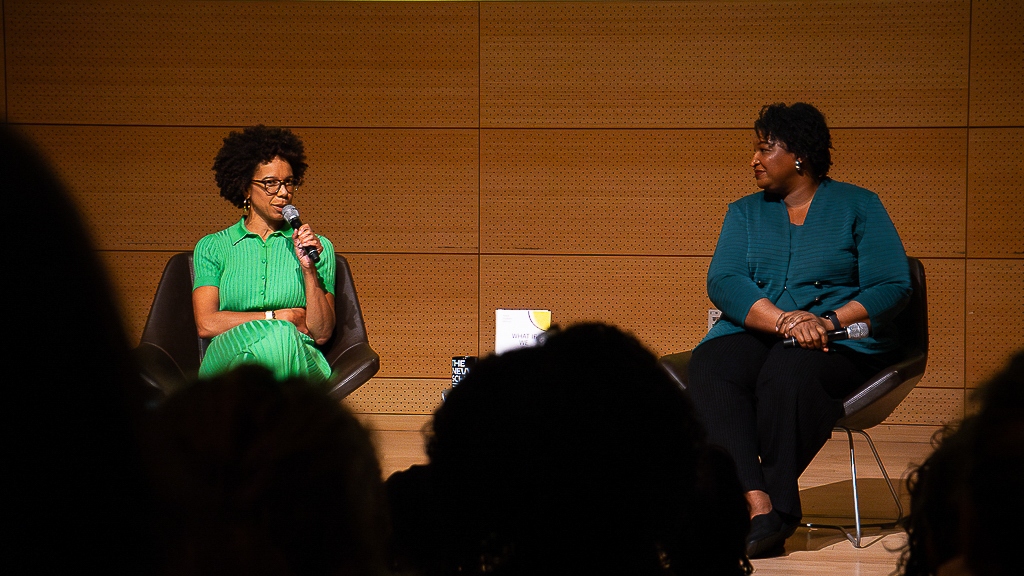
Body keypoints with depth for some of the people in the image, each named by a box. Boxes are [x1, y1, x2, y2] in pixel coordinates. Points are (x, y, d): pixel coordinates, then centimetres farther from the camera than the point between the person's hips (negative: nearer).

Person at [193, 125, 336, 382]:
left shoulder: (318, 246, 20)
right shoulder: (211, 247, 18)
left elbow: (322, 333, 10)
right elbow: (206, 324, 3)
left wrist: (309, 269, -3)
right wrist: (282, 317, 1)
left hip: (299, 361, 1)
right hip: (226, 359, -1)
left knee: (281, 338, -39)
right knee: (278, 334, -38)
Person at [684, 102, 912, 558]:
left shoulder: (858, 207, 9)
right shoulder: (745, 212, 18)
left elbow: (892, 286, -2)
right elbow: (723, 282, 1)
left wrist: (829, 322, -19)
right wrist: (782, 320, -18)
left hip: (841, 341, -3)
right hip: (754, 331, 3)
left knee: (788, 373, -37)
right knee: (709, 369, -31)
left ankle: (778, 502, -30)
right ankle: (756, 502, -45)